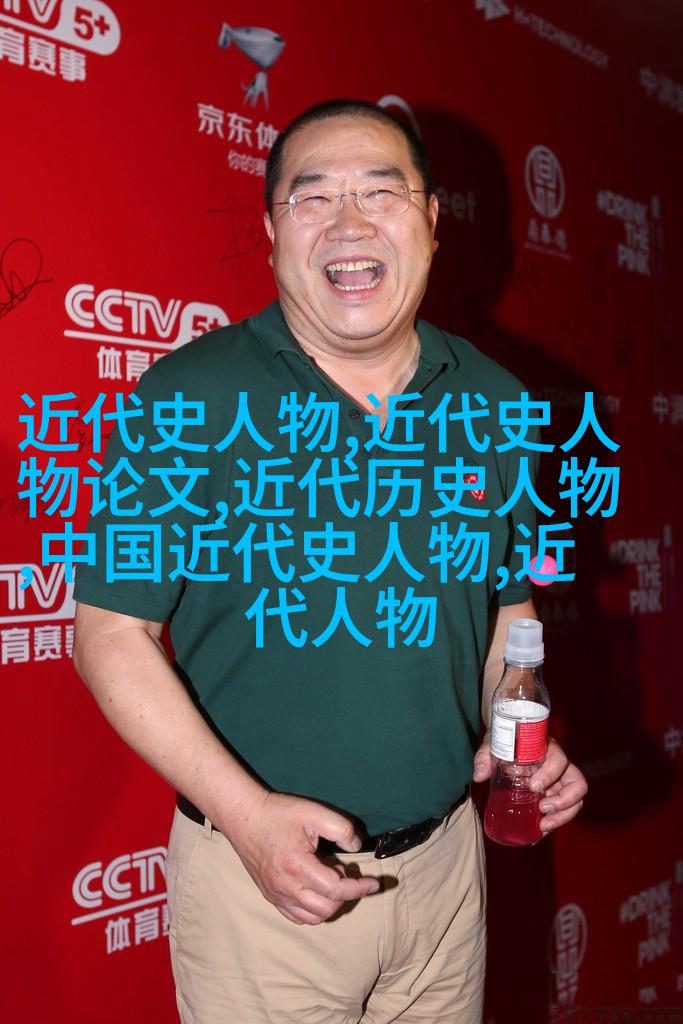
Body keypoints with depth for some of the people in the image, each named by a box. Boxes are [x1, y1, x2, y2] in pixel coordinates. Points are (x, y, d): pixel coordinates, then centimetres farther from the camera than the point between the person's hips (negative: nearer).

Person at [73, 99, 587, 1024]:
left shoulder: (495, 404, 0)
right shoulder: (185, 401, -12)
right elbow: (111, 632, -10)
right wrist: (247, 813, -18)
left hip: (447, 858, 4)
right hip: (257, 873, -3)